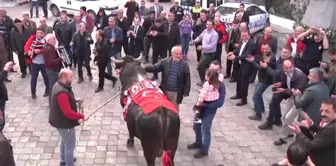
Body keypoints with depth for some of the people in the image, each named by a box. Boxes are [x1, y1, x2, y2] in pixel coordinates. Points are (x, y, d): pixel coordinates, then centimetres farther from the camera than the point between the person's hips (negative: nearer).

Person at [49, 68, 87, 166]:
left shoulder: (58, 85, -2)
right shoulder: (62, 93, -34)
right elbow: (68, 112, -33)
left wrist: (74, 100, 5)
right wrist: (81, 116, -22)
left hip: (60, 120, 11)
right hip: (64, 123, -11)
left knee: (65, 140, 30)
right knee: (70, 145, 6)